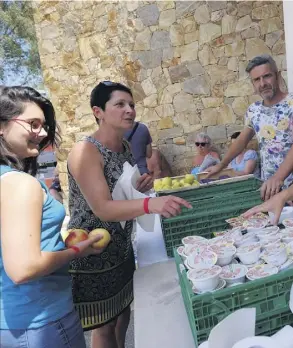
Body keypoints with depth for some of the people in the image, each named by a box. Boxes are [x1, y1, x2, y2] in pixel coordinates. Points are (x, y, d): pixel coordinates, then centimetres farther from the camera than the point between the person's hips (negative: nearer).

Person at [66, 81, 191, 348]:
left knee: (123, 314, 24)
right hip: (90, 255, -7)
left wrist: (140, 186, -8)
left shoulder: (125, 146, 1)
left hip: (121, 249, 8)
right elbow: (102, 208, -32)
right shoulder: (85, 151, -23)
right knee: (104, 327, 11)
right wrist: (150, 204, -46)